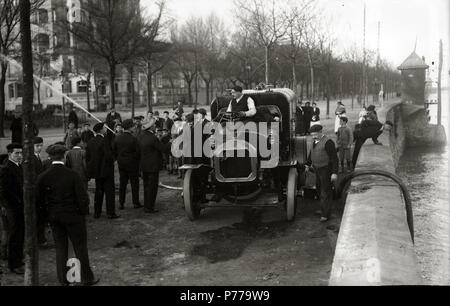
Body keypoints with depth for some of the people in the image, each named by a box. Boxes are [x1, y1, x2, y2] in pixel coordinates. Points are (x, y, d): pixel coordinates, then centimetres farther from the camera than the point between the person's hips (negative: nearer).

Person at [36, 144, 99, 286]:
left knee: (60, 248, 17)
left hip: (54, 217, 4)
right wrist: (84, 211, 1)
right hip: (73, 216, -3)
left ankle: (63, 279, 25)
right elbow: (83, 198, -16)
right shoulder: (72, 175, -17)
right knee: (80, 248, 10)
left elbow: (39, 200, -2)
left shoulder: (43, 177, -8)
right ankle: (87, 279, 20)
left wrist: (48, 212, 12)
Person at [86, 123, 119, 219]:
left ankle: (97, 212, 21)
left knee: (98, 191, 17)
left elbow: (87, 156, 10)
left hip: (96, 171, 7)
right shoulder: (104, 141, -19)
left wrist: (90, 168, 17)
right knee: (110, 191, 1)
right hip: (106, 170, -7)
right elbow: (109, 156, -25)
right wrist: (112, 160, -4)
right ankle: (110, 213, 3)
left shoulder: (91, 142, 5)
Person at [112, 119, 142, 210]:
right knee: (134, 184, 6)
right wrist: (137, 161, 1)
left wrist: (118, 159, 15)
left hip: (121, 164, 5)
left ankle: (121, 203, 13)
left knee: (122, 184, 12)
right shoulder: (133, 139, -16)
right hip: (132, 164, -5)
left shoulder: (117, 138, 0)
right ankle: (136, 203, 11)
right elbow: (138, 152, -15)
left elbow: (113, 150, 5)